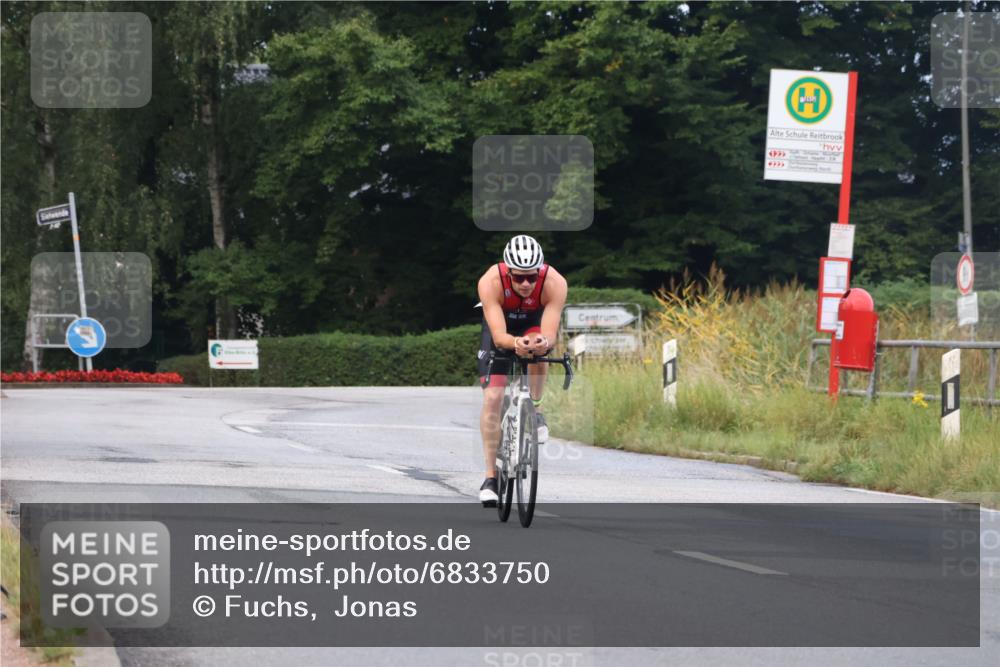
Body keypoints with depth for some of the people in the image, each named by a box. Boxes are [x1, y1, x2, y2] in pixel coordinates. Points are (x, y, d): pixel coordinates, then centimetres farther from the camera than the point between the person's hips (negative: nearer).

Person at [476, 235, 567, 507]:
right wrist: (515, 343, -64)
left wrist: (542, 343, -63)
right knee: (492, 398, -12)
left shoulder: (554, 283, -36)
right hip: (500, 324, 0)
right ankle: (490, 477, -5)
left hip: (535, 322, 0)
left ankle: (535, 410, -9)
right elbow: (499, 336, -42)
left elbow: (549, 336, -40)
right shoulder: (490, 282, -37)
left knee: (538, 347, -35)